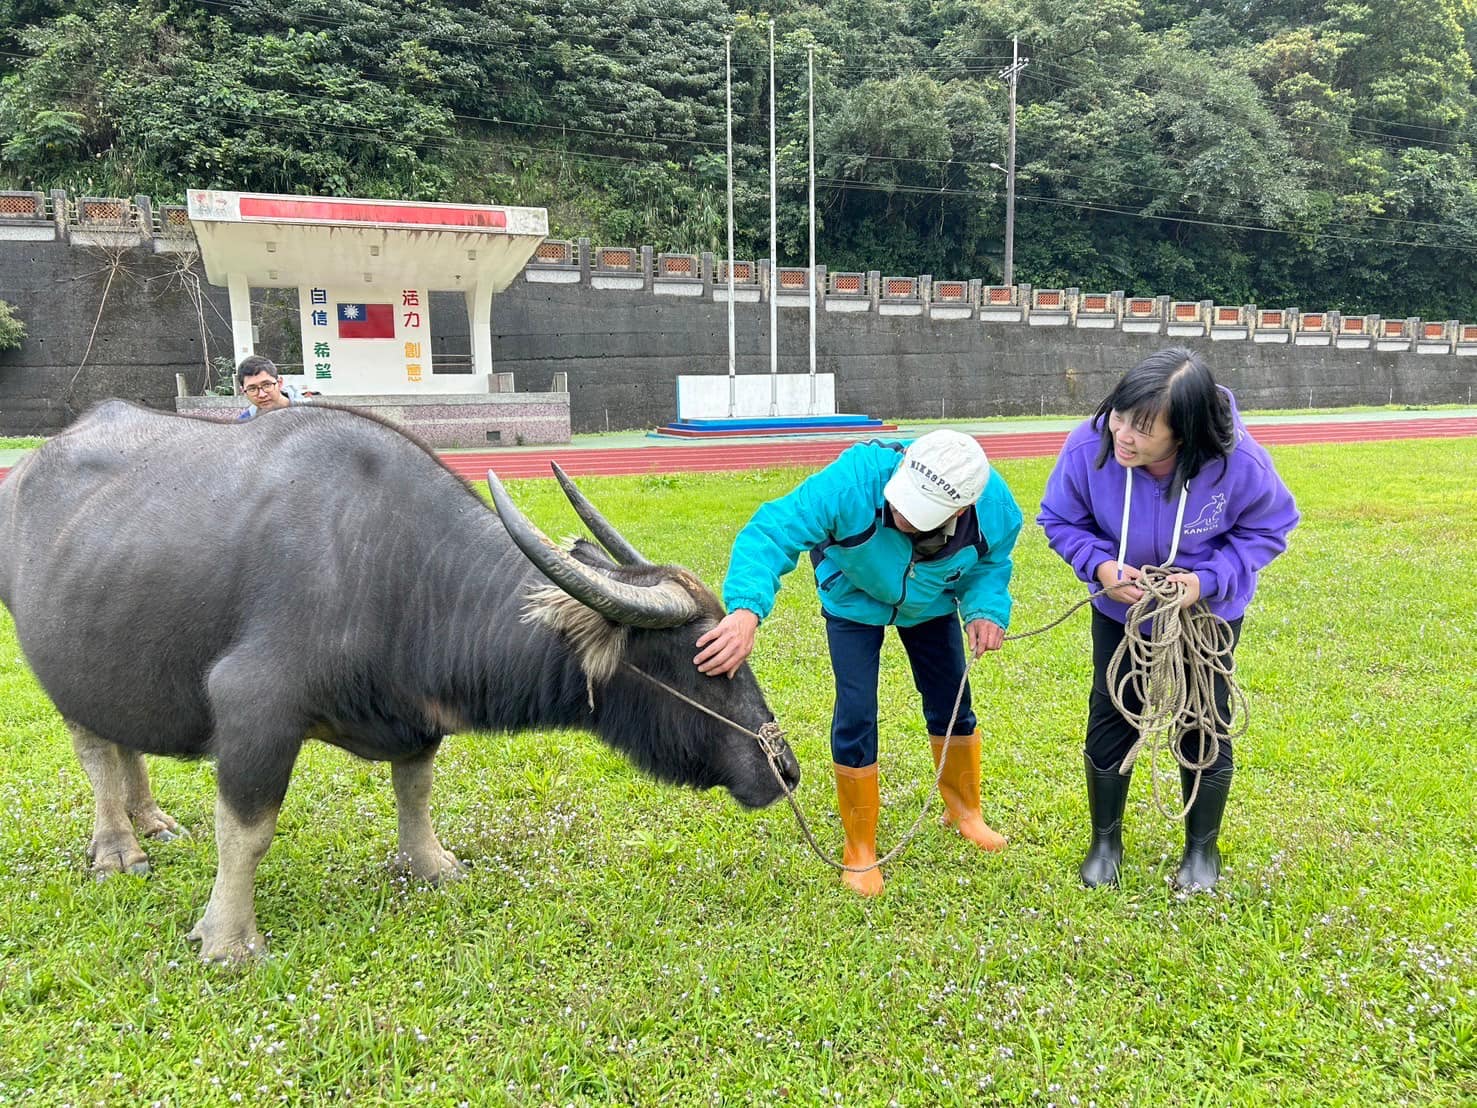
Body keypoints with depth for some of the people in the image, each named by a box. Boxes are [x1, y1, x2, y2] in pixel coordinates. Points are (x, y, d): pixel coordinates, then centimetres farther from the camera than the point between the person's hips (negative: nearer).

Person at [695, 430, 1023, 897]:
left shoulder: (995, 507, -32)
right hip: (854, 599, -3)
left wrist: (987, 610, -29)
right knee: (856, 715, -7)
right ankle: (859, 850, 13)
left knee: (951, 704, 12)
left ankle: (964, 810, 42)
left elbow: (991, 563, -8)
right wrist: (747, 610, -66)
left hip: (930, 604, 3)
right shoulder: (853, 480, -46)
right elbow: (771, 533, -50)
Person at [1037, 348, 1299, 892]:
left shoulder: (1238, 462, -34)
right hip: (1120, 611, 1)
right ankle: (1105, 841, 33)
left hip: (1208, 616, -1)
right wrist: (1099, 565, -31)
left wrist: (1208, 580, -28)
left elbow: (1267, 530, -13)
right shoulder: (1088, 447, -31)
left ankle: (1202, 849, 36)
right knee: (1109, 722, 8)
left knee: (1203, 729, 10)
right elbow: (1060, 520, -12)